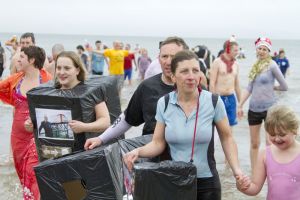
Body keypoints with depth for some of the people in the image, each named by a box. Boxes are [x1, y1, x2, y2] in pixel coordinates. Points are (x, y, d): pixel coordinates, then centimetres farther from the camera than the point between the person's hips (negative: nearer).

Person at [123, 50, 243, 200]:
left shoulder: (213, 101, -10)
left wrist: (236, 169, -11)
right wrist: (138, 151, -20)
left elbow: (226, 138, 0)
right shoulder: (163, 103, -5)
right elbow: (158, 143, -1)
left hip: (206, 182, -1)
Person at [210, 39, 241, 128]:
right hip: (219, 98, -5)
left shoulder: (235, 64, 10)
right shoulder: (217, 62, -7)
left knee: (229, 127, 6)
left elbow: (237, 85, 16)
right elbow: (212, 83, -10)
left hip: (231, 98, 5)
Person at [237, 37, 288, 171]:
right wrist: (240, 105, 7)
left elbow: (284, 87, -6)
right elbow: (249, 89, 11)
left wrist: (271, 87, 8)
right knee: (254, 144, 12)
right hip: (254, 109, 6)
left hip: (269, 108, -6)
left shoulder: (271, 65, -8)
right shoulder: (255, 66, 9)